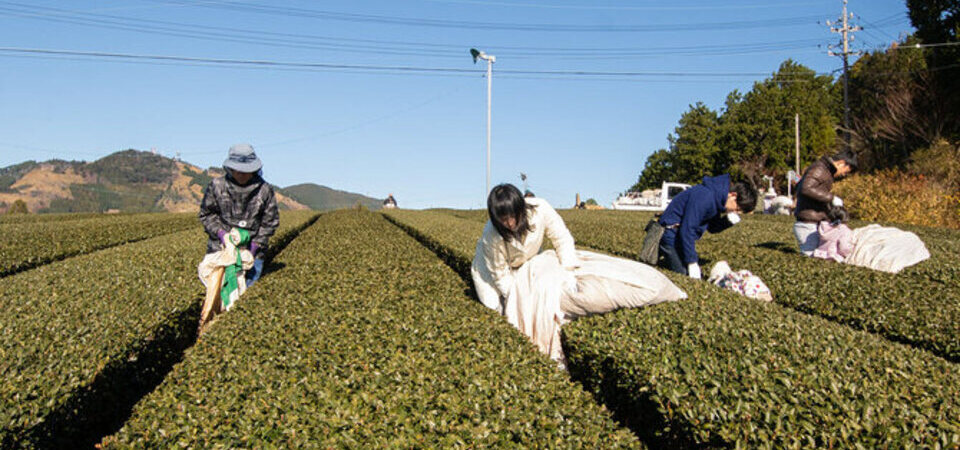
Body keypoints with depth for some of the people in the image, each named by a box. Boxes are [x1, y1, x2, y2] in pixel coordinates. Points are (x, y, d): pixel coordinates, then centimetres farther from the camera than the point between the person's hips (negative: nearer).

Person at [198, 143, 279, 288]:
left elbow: (270, 222, 1)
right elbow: (206, 215, 5)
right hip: (220, 248, 1)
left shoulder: (264, 190, -6)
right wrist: (220, 233, -11)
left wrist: (256, 244, -9)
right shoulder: (216, 186, -5)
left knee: (248, 285, -1)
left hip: (252, 250, 0)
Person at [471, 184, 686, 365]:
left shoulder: (539, 210, -32)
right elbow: (500, 274, -20)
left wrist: (568, 274, -22)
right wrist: (517, 297, -23)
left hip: (532, 262, 4)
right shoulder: (491, 236, -35)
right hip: (509, 274, -4)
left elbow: (562, 240, -18)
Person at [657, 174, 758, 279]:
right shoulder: (705, 197, -29)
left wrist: (728, 221, -10)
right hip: (672, 233, -10)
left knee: (697, 276, 11)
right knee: (685, 274, -13)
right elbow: (687, 230, -29)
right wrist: (692, 262, -24)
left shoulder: (717, 198, 1)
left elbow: (712, 228, 11)